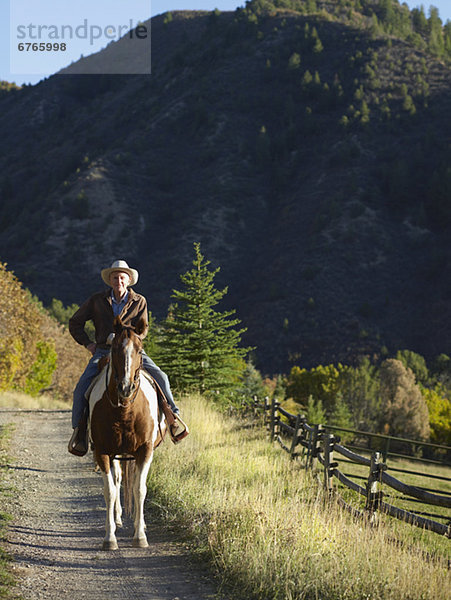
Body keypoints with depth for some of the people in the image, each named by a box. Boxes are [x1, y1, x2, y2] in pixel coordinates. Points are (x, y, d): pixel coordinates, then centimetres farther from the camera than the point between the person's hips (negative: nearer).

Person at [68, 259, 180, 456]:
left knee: (160, 377, -19)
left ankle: (172, 415, -6)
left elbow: (142, 329, -2)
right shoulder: (97, 300, 5)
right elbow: (75, 323, 13)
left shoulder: (139, 301, 5)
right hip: (103, 351, 0)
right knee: (82, 386, -20)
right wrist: (87, 343, 1)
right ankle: (79, 432, -13)